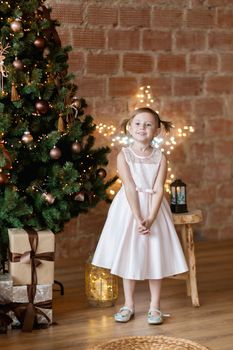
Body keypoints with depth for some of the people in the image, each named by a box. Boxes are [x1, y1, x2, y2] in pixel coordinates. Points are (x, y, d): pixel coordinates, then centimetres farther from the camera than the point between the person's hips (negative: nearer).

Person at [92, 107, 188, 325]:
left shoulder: (160, 157, -2)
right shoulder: (124, 156, -5)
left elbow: (158, 189, -10)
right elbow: (130, 188, -13)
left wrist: (151, 219, -21)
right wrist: (138, 218, -21)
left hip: (153, 209, 1)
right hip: (129, 209, -1)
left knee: (155, 256, 3)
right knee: (128, 255, 5)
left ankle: (155, 306, 13)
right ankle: (128, 304, 17)